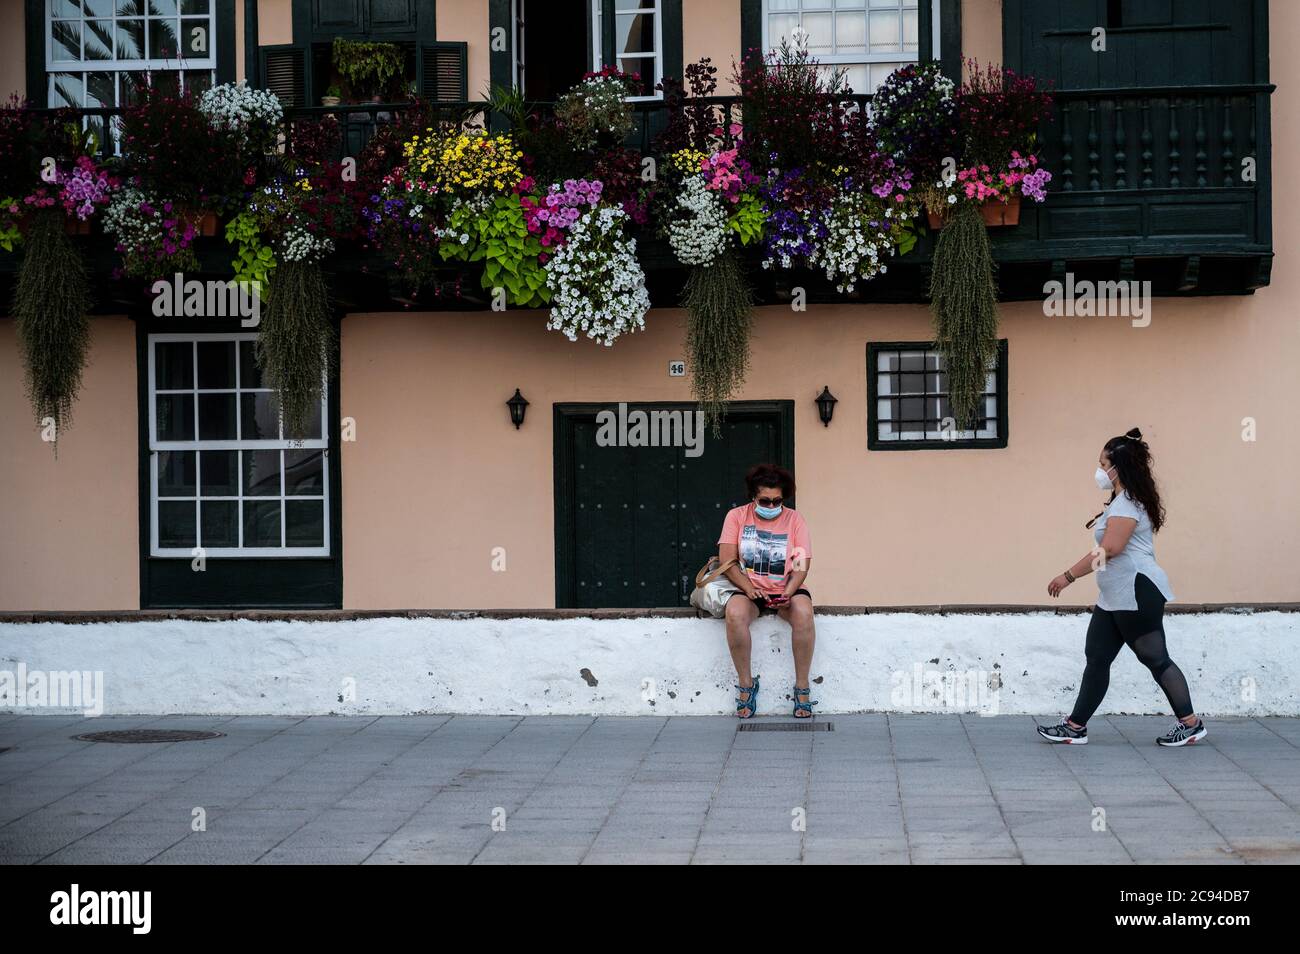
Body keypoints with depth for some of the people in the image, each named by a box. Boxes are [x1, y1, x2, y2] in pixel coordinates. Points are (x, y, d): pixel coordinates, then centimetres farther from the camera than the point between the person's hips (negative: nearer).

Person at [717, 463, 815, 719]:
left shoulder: (794, 519, 3)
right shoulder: (737, 516, 3)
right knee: (735, 613, -35)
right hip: (750, 589, 0)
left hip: (786, 590, 0)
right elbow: (727, 560, -3)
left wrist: (788, 593, -19)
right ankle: (745, 683, -20)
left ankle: (802, 686, -23)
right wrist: (748, 589, -18)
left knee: (804, 612, -34)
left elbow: (802, 565, -2)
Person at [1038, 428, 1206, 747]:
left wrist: (1068, 577, -22)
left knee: (1155, 658, -4)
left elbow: (1111, 548, -25)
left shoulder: (1127, 503, -15)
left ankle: (1191, 724, 5)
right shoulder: (1122, 501, 19)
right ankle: (1075, 727, 9)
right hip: (1115, 597, 11)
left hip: (1136, 592, -11)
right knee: (1097, 658, 7)